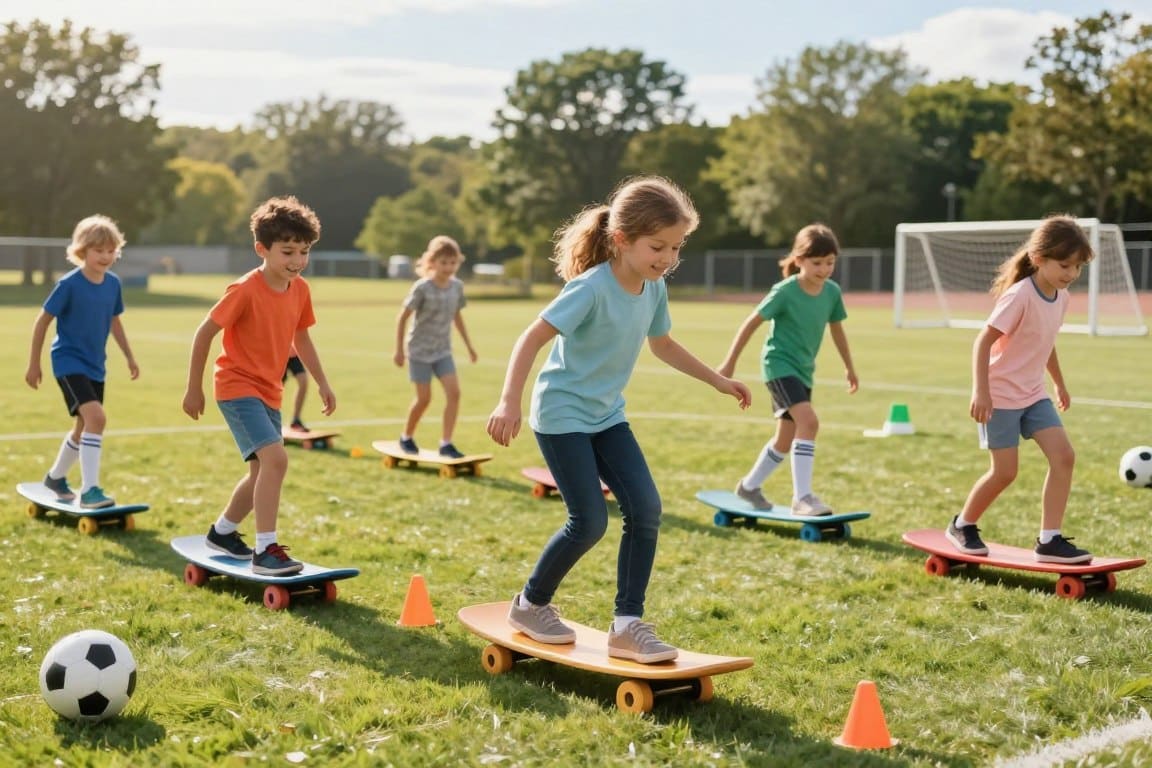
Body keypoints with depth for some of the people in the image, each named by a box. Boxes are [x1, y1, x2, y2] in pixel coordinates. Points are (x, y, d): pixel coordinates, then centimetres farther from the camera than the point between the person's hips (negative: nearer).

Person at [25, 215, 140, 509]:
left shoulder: (113, 283, 0)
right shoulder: (69, 284, -17)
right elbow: (42, 321, -9)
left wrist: (129, 357, 16)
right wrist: (34, 364, -6)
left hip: (95, 366, 7)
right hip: (69, 362, -7)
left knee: (84, 426, 18)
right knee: (96, 418, -24)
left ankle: (55, 477, 42)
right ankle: (89, 490, -19)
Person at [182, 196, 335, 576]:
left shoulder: (300, 290, 1)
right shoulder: (245, 290, -20)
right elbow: (204, 333, -14)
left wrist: (322, 383, 15)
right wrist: (194, 388, -10)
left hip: (269, 392, 8)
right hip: (238, 387, -8)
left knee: (263, 472, 17)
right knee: (276, 458, -23)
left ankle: (222, 531, 40)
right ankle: (266, 550, -19)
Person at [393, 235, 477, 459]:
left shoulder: (457, 286, -2)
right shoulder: (422, 287, -17)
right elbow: (402, 317, -10)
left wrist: (469, 345, 15)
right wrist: (399, 350, -10)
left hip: (443, 350, 4)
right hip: (420, 350, -4)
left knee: (454, 392, -11)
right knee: (424, 398, -2)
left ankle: (446, 444, -6)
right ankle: (406, 438, 22)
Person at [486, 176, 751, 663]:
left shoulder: (654, 289, -1)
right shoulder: (591, 288, -24)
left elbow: (662, 345, 18)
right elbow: (532, 338, -27)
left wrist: (717, 380, 21)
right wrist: (509, 402, -37)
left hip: (606, 415, 7)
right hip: (562, 414, -7)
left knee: (646, 509, -6)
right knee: (590, 521, -9)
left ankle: (627, 624, 4)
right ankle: (530, 606, 15)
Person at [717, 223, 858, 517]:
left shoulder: (832, 292, -2)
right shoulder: (785, 291, -17)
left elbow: (836, 329, 15)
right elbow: (751, 323, -9)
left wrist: (849, 367, 23)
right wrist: (730, 362, -7)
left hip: (803, 371, 7)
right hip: (779, 364, -7)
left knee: (786, 439, 15)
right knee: (809, 421, -26)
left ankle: (749, 485, 35)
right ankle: (802, 497, -23)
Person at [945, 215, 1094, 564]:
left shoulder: (1061, 297, 3)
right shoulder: (1020, 296, -21)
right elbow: (983, 341, -21)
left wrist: (1059, 383, 28)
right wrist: (980, 391, -26)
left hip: (1033, 393, 7)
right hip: (1001, 395, -7)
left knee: (1064, 456, -7)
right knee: (1005, 471, -4)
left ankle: (1049, 539, -1)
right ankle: (962, 525, 20)